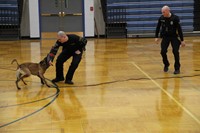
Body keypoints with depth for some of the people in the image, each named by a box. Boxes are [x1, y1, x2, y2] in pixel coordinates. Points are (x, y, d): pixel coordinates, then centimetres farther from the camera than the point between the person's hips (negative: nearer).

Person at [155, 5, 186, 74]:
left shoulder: (175, 18, -18)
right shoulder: (161, 18, -9)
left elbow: (179, 29, -14)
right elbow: (158, 27, 6)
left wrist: (182, 40, -12)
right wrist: (156, 37, 6)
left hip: (174, 37, -3)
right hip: (165, 37, 3)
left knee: (176, 52, -11)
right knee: (163, 52, -5)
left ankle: (177, 68, 4)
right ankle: (166, 65, 22)